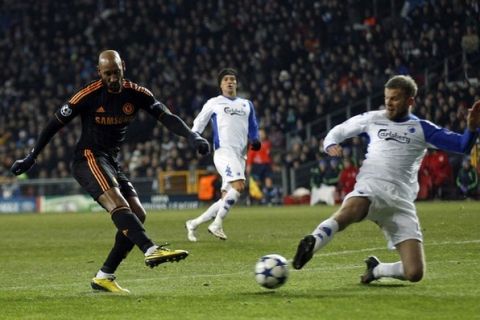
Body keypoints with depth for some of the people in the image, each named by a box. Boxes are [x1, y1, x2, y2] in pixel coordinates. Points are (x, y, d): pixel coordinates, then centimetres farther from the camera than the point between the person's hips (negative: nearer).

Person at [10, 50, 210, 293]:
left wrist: (192, 136, -23)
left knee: (137, 215, -3)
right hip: (89, 159, -7)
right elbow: (55, 124, -5)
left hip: (111, 162, 7)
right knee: (118, 204, -29)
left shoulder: (136, 94, 1)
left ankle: (104, 277, -1)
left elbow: (166, 117, -6)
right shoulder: (88, 96, -11)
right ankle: (151, 251, -48)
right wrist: (31, 158, -4)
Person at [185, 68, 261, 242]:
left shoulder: (247, 105, 20)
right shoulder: (214, 103, 8)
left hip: (240, 155, 6)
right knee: (238, 186, -27)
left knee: (227, 198, 2)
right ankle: (217, 224, -20)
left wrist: (255, 140, 4)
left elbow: (253, 128, 25)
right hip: (223, 151, -6)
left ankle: (193, 224, 15)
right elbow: (199, 123, 11)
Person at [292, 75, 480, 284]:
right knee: (352, 208, -42)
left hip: (401, 201, 1)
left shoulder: (422, 129, 13)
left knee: (415, 273, -10)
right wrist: (331, 144, 7)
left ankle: (376, 269, 18)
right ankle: (312, 244, -54)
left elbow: (463, 145, 7)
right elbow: (339, 131, 30)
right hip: (370, 188, -1)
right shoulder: (373, 119, 18)